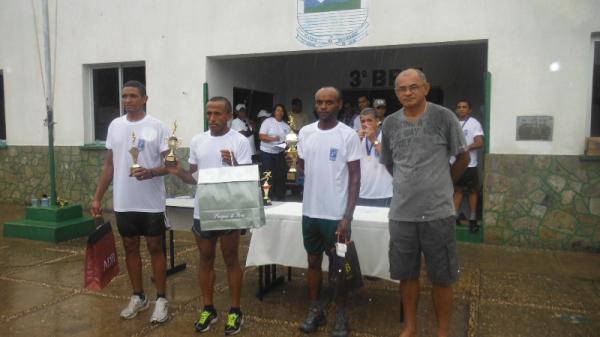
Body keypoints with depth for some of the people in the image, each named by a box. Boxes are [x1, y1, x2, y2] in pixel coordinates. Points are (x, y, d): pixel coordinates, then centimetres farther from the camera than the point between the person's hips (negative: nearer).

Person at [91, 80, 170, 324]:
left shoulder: (157, 127, -8)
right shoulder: (115, 126, 6)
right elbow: (109, 164, 12)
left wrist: (151, 172, -28)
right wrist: (98, 197, 10)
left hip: (151, 202, -4)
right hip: (123, 202, 5)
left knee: (155, 248, 5)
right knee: (130, 247, 13)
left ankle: (161, 299, 17)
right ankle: (138, 296, 28)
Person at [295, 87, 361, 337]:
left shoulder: (349, 135, -9)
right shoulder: (305, 133, 4)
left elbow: (355, 178, -9)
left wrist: (347, 216, -14)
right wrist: (296, 167, -7)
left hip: (336, 214, -4)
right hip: (310, 211, 4)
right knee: (313, 261, 15)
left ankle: (341, 314, 25)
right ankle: (315, 310, 31)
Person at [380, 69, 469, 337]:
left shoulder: (444, 117, -5)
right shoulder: (390, 123, 3)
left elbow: (463, 158, 5)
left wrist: (442, 184, 11)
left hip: (438, 212, -2)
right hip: (401, 213, 3)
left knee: (441, 278, 9)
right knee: (407, 275, 14)